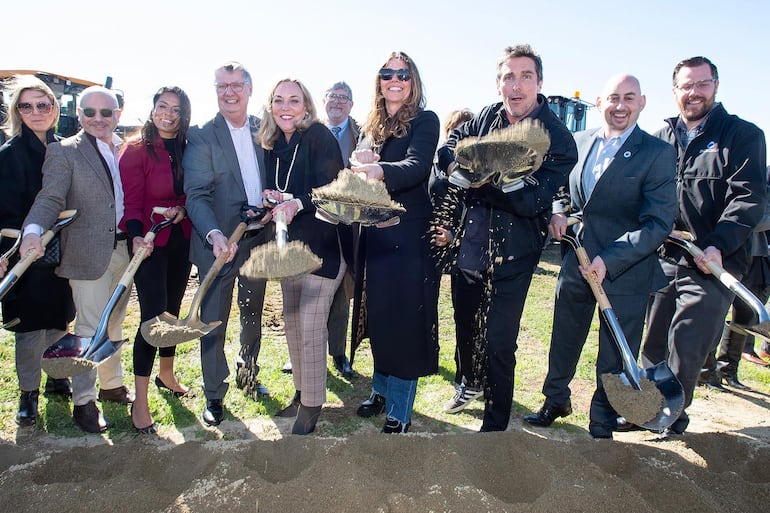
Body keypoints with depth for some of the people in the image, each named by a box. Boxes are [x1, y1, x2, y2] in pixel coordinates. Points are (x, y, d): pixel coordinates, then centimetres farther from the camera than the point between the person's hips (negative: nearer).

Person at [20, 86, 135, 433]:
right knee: (89, 329, 1)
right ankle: (83, 401, 14)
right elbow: (51, 198, -13)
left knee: (114, 323, 17)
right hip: (89, 254, -5)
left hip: (125, 249, 5)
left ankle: (112, 385, 32)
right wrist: (34, 230, -30)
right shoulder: (64, 151, -4)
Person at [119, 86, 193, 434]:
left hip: (181, 240, 5)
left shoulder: (187, 150, 6)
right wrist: (136, 236, -28)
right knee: (153, 316, -7)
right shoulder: (137, 150, -8)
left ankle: (166, 374, 37)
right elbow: (131, 199, -13)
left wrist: (182, 210, -11)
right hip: (151, 242, -5)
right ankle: (140, 402, 3)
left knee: (172, 309, 17)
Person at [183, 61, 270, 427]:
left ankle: (247, 375, 42)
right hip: (219, 242, -4)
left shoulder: (263, 130, 6)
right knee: (214, 322, 3)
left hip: (259, 239, 4)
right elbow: (196, 195, -17)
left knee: (253, 315, 19)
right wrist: (214, 234, -32)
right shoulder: (201, 136, -8)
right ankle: (214, 396, 20)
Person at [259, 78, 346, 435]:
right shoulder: (271, 144, 8)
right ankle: (300, 392, 31)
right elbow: (272, 188, 13)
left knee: (310, 327, -6)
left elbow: (329, 188, -22)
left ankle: (312, 404, 11)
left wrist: (296, 204, -37)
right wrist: (271, 197, -9)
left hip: (322, 244, -7)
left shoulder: (319, 136, -12)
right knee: (291, 322, 14)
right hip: (289, 244, 7)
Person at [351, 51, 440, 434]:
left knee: (405, 318, -1)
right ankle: (381, 390, 32)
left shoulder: (425, 121, -4)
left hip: (409, 234, -6)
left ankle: (399, 410, 11)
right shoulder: (371, 126, 14)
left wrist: (380, 170, -43)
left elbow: (416, 167, -23)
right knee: (378, 315, 14)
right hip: (374, 232, 6)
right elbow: (359, 172, 14)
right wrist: (359, 164, -10)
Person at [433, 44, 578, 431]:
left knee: (498, 344, 0)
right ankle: (471, 381, 53)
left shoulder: (558, 139, -14)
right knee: (464, 324, 24)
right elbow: (450, 144, 13)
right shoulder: (488, 117, 2)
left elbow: (532, 200, -24)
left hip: (511, 256, -5)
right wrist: (455, 163, -10)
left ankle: (495, 425, 23)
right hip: (468, 245, 6)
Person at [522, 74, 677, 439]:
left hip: (625, 270, -4)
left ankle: (602, 427, 30)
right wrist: (557, 213, -3)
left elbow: (659, 223, -15)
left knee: (615, 359, 9)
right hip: (576, 263, 4)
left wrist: (609, 260, -24)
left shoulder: (657, 153, -9)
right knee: (564, 341, 20)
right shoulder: (578, 142, 5)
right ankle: (555, 401, 44)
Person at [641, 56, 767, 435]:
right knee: (653, 342, 10)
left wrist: (718, 246, -22)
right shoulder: (662, 138, 14)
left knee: (685, 344, -6)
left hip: (713, 264, -4)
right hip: (665, 260, 4)